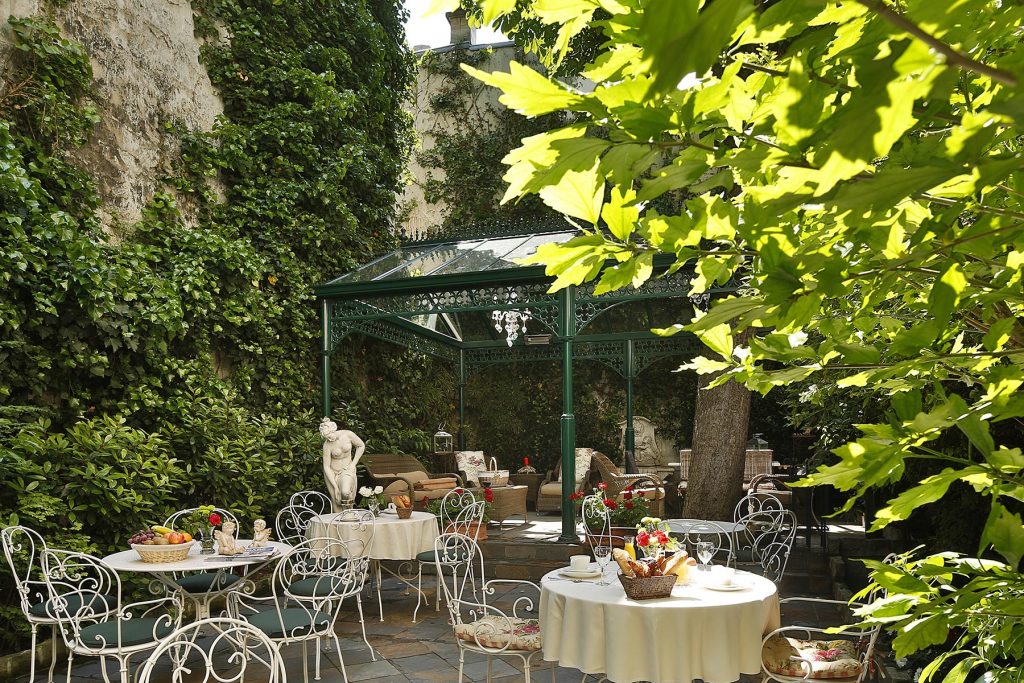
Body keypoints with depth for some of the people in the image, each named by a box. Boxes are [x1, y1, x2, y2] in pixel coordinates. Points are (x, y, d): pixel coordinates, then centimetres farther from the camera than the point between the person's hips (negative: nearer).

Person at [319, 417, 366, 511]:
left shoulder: (348, 435, -16)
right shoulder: (327, 445, -18)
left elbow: (361, 446, 2)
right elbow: (326, 467, -14)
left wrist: (353, 463, -5)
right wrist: (335, 486, -17)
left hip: (347, 469, 0)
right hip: (332, 472, 0)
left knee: (346, 492, -26)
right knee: (336, 502, -5)